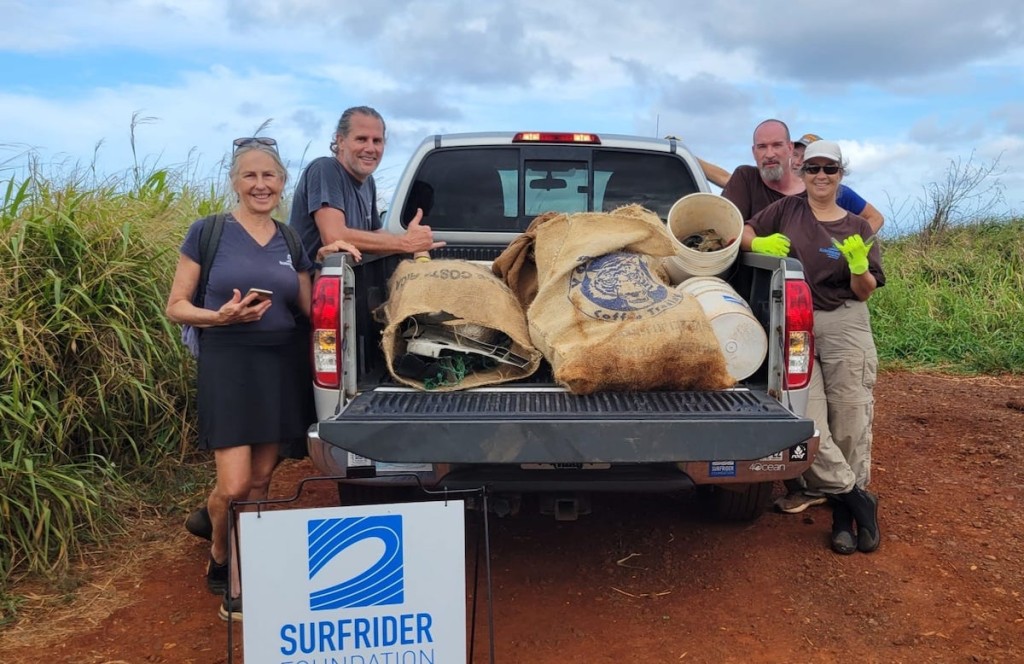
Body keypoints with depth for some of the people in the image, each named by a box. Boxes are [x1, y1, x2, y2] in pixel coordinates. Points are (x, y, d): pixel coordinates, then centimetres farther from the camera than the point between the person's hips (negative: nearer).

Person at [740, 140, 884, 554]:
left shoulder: (857, 228, 9)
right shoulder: (787, 210, 12)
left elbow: (865, 292, 4)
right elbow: (741, 233, 10)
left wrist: (859, 266, -17)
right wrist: (761, 243, -11)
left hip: (845, 328, 0)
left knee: (850, 424, -2)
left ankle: (844, 514, 14)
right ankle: (858, 500, 6)